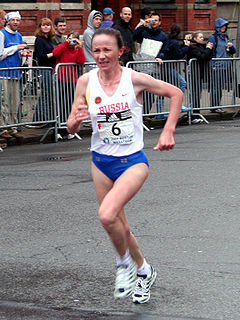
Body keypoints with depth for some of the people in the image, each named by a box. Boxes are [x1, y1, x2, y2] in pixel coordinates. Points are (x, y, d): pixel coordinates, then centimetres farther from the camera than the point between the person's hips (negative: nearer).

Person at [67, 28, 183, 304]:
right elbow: (71, 128, 0)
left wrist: (168, 131, -6)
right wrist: (76, 120, -23)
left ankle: (125, 262, 2)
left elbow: (175, 93, 1)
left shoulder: (134, 79, -13)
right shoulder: (86, 82, -5)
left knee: (107, 215, -26)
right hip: (101, 162, 4)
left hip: (133, 161, -4)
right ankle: (144, 271, 38)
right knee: (119, 227, 13)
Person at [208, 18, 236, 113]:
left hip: (226, 66, 6)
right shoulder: (213, 37, -2)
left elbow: (233, 52, 20)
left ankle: (218, 105, 13)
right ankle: (214, 106, -4)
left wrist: (231, 46, -3)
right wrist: (213, 65, -15)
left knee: (221, 86, 8)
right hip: (217, 66, -6)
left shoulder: (227, 37, 17)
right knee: (216, 86, -7)